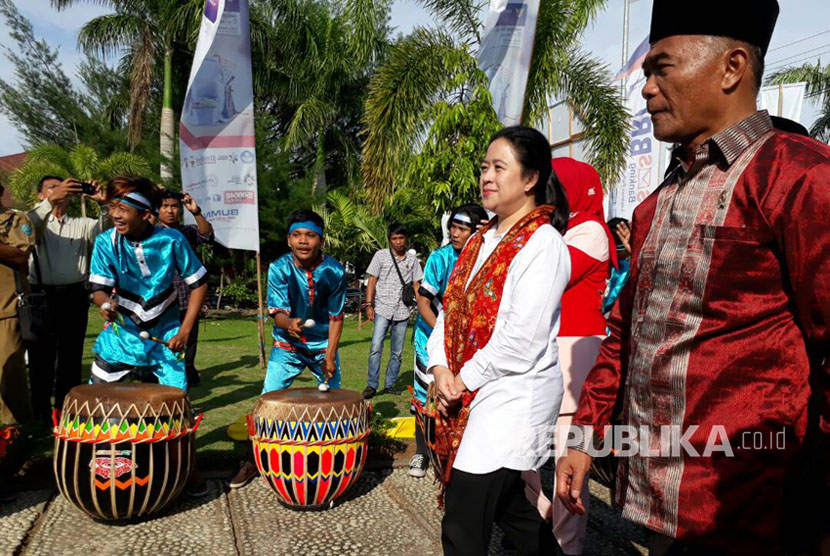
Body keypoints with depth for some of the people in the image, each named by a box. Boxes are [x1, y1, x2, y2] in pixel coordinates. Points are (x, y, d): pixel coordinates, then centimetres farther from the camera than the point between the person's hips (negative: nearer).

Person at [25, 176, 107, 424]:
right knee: (42, 355, 3)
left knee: (71, 356, 8)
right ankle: (41, 413, 12)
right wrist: (52, 201, -28)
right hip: (42, 296, -2)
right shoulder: (37, 221, 8)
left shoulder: (83, 224, 14)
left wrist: (104, 204, -18)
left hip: (74, 296, 2)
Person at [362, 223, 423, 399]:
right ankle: (372, 385, -6)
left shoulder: (412, 259, 10)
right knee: (376, 347, -13)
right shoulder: (381, 255, 4)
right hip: (382, 309, -2)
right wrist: (369, 305, -4)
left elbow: (416, 284, 13)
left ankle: (390, 385, 17)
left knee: (396, 352, 7)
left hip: (402, 311, 2)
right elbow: (372, 280, 4)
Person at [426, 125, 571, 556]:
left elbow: (521, 341, -20)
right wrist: (440, 368, -4)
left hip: (511, 402, -8)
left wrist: (465, 380, -12)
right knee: (509, 508, 21)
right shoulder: (481, 241, 12)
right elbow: (450, 309, 11)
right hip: (464, 395, 8)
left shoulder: (544, 245, -13)